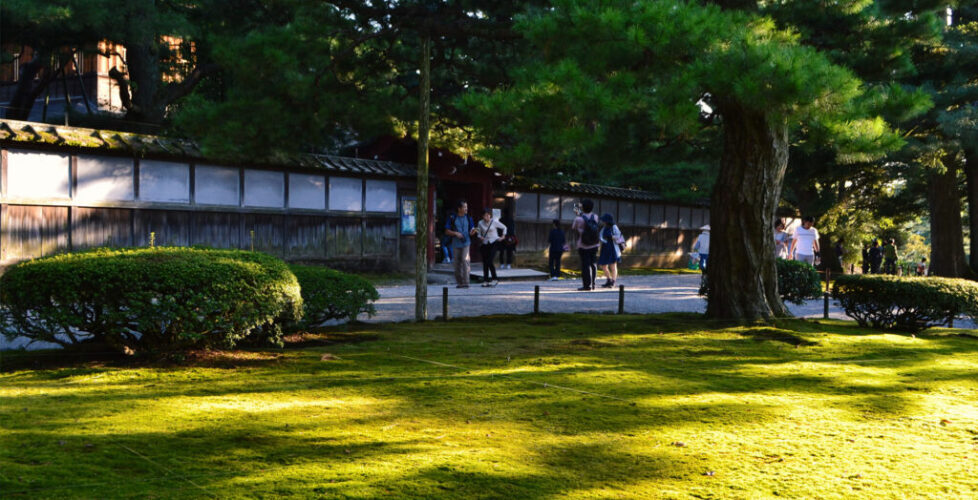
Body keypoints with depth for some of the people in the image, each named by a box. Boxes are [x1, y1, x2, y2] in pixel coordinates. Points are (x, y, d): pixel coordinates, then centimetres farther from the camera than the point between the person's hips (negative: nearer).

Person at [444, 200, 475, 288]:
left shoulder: (468, 218, 4)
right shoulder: (452, 218, -1)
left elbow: (471, 231, 9)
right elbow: (447, 231, 1)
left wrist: (473, 231, -15)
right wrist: (455, 233, -15)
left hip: (466, 243, -1)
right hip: (456, 244, 1)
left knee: (465, 260, -17)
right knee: (457, 263, 7)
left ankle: (465, 282, -18)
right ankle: (459, 282, 19)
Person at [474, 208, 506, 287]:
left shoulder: (494, 222, -3)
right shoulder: (480, 223, 3)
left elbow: (504, 227, 11)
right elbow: (478, 233, 13)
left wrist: (503, 236, 5)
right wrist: (480, 237, -7)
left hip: (494, 243, -3)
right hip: (485, 244, 3)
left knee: (490, 261, -14)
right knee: (485, 262, 2)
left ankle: (495, 279, -1)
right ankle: (485, 280, 9)